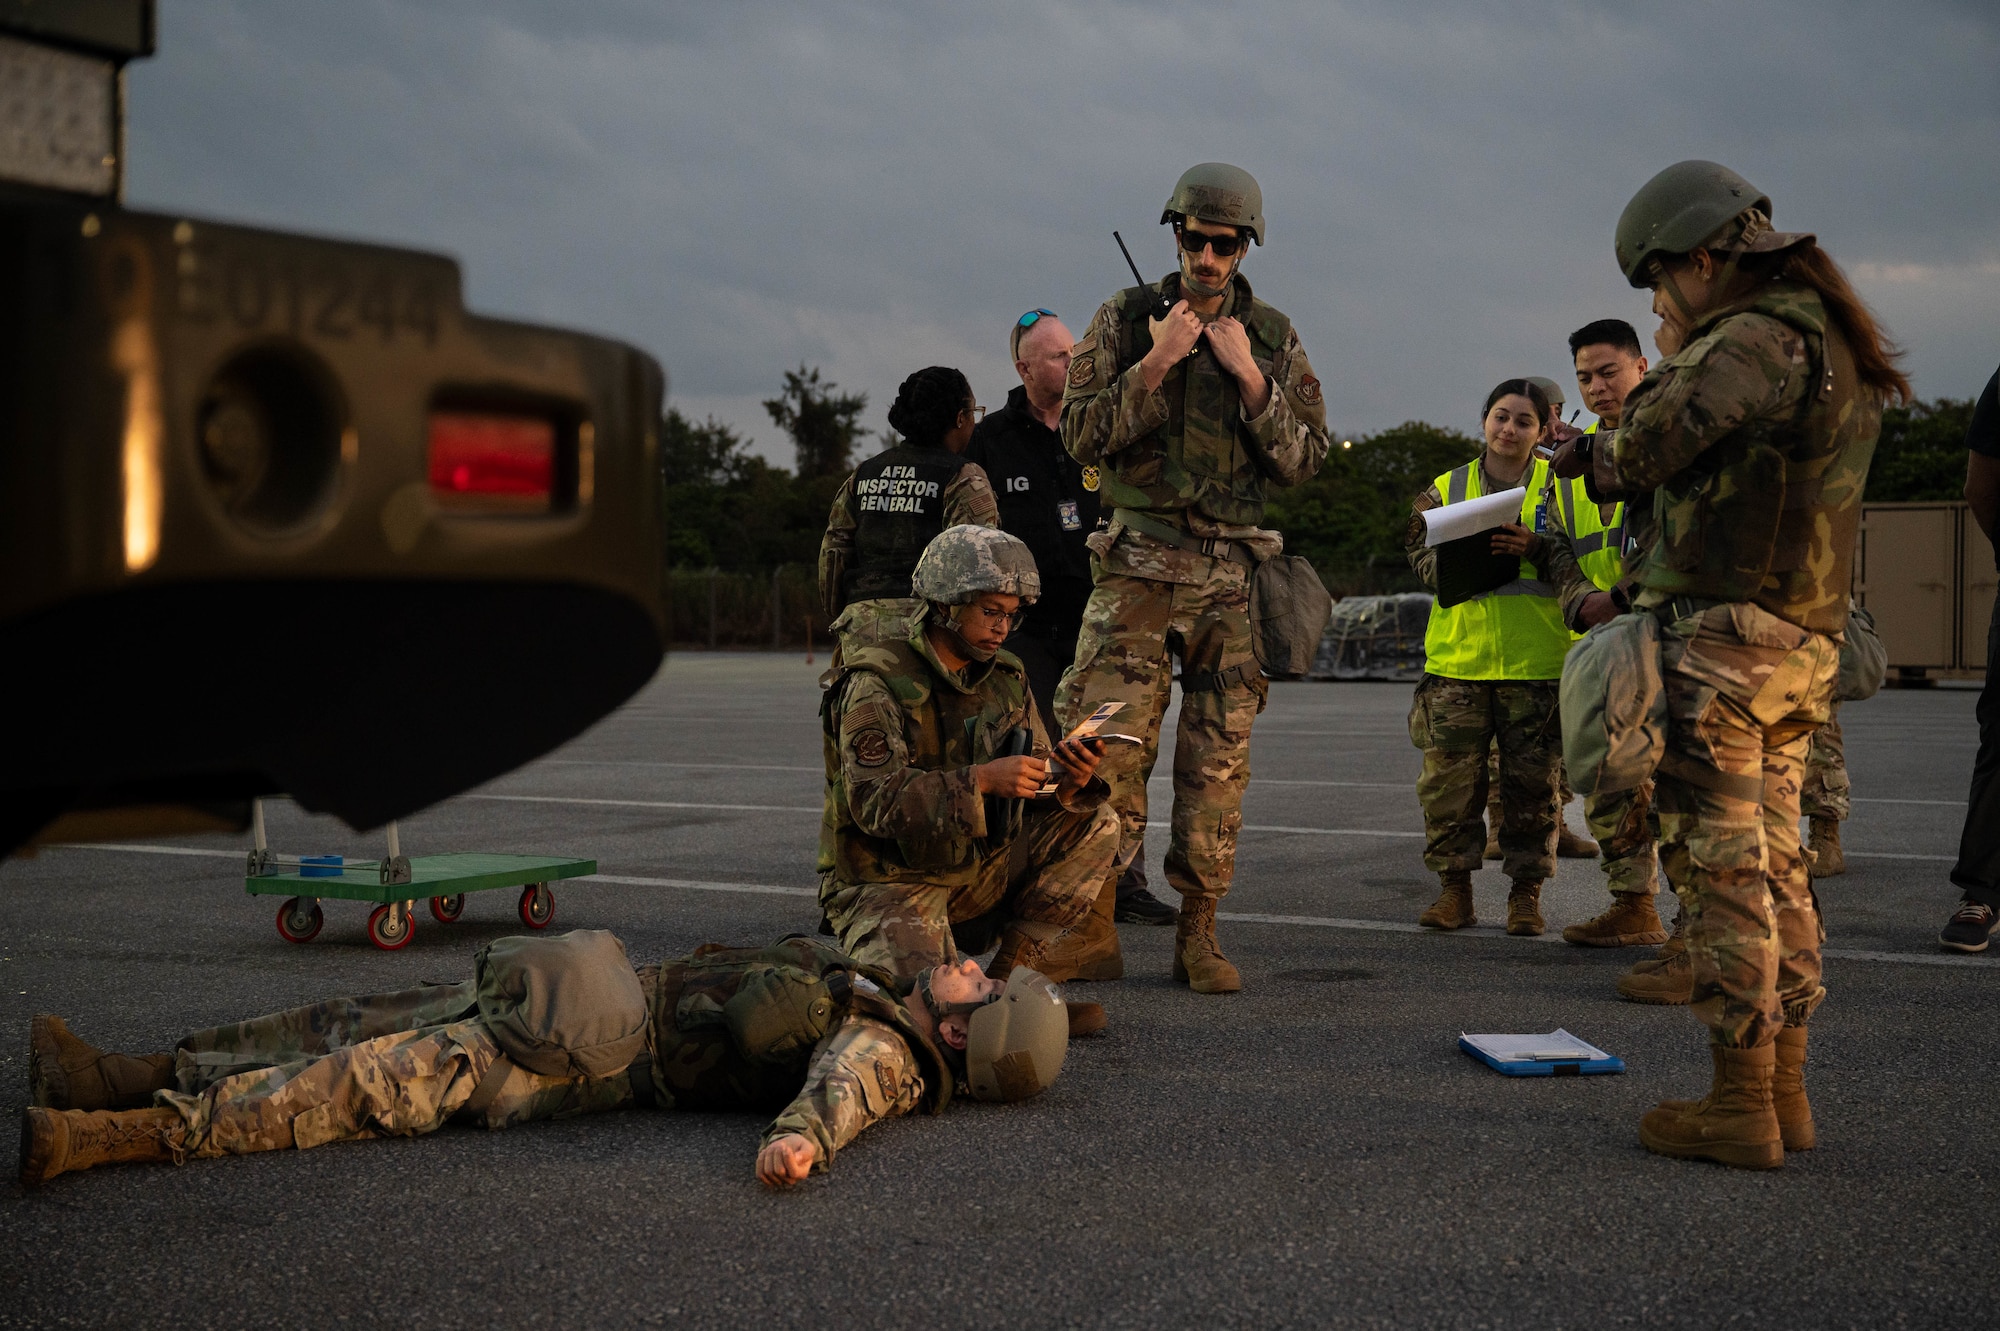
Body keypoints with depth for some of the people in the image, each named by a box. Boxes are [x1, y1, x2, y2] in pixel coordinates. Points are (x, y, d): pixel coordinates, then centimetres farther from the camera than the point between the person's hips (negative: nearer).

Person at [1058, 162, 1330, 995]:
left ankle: (1198, 933, 11)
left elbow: (1306, 459, 2)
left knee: (1218, 761, 2)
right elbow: (1083, 437, -4)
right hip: (1139, 568, -2)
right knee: (1108, 745, -10)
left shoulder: (1274, 339, 9)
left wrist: (1248, 375, -9)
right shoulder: (1126, 319, 4)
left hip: (1232, 575, 2)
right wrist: (1158, 362, -14)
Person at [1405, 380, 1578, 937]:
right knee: (1448, 776, -1)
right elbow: (1421, 556, 9)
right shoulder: (1446, 488, 12)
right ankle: (1454, 888, 10)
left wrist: (1535, 549, -17)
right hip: (1457, 657, 2)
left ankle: (1526, 892, 11)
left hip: (1535, 661, -1)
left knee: (1530, 780, 1)